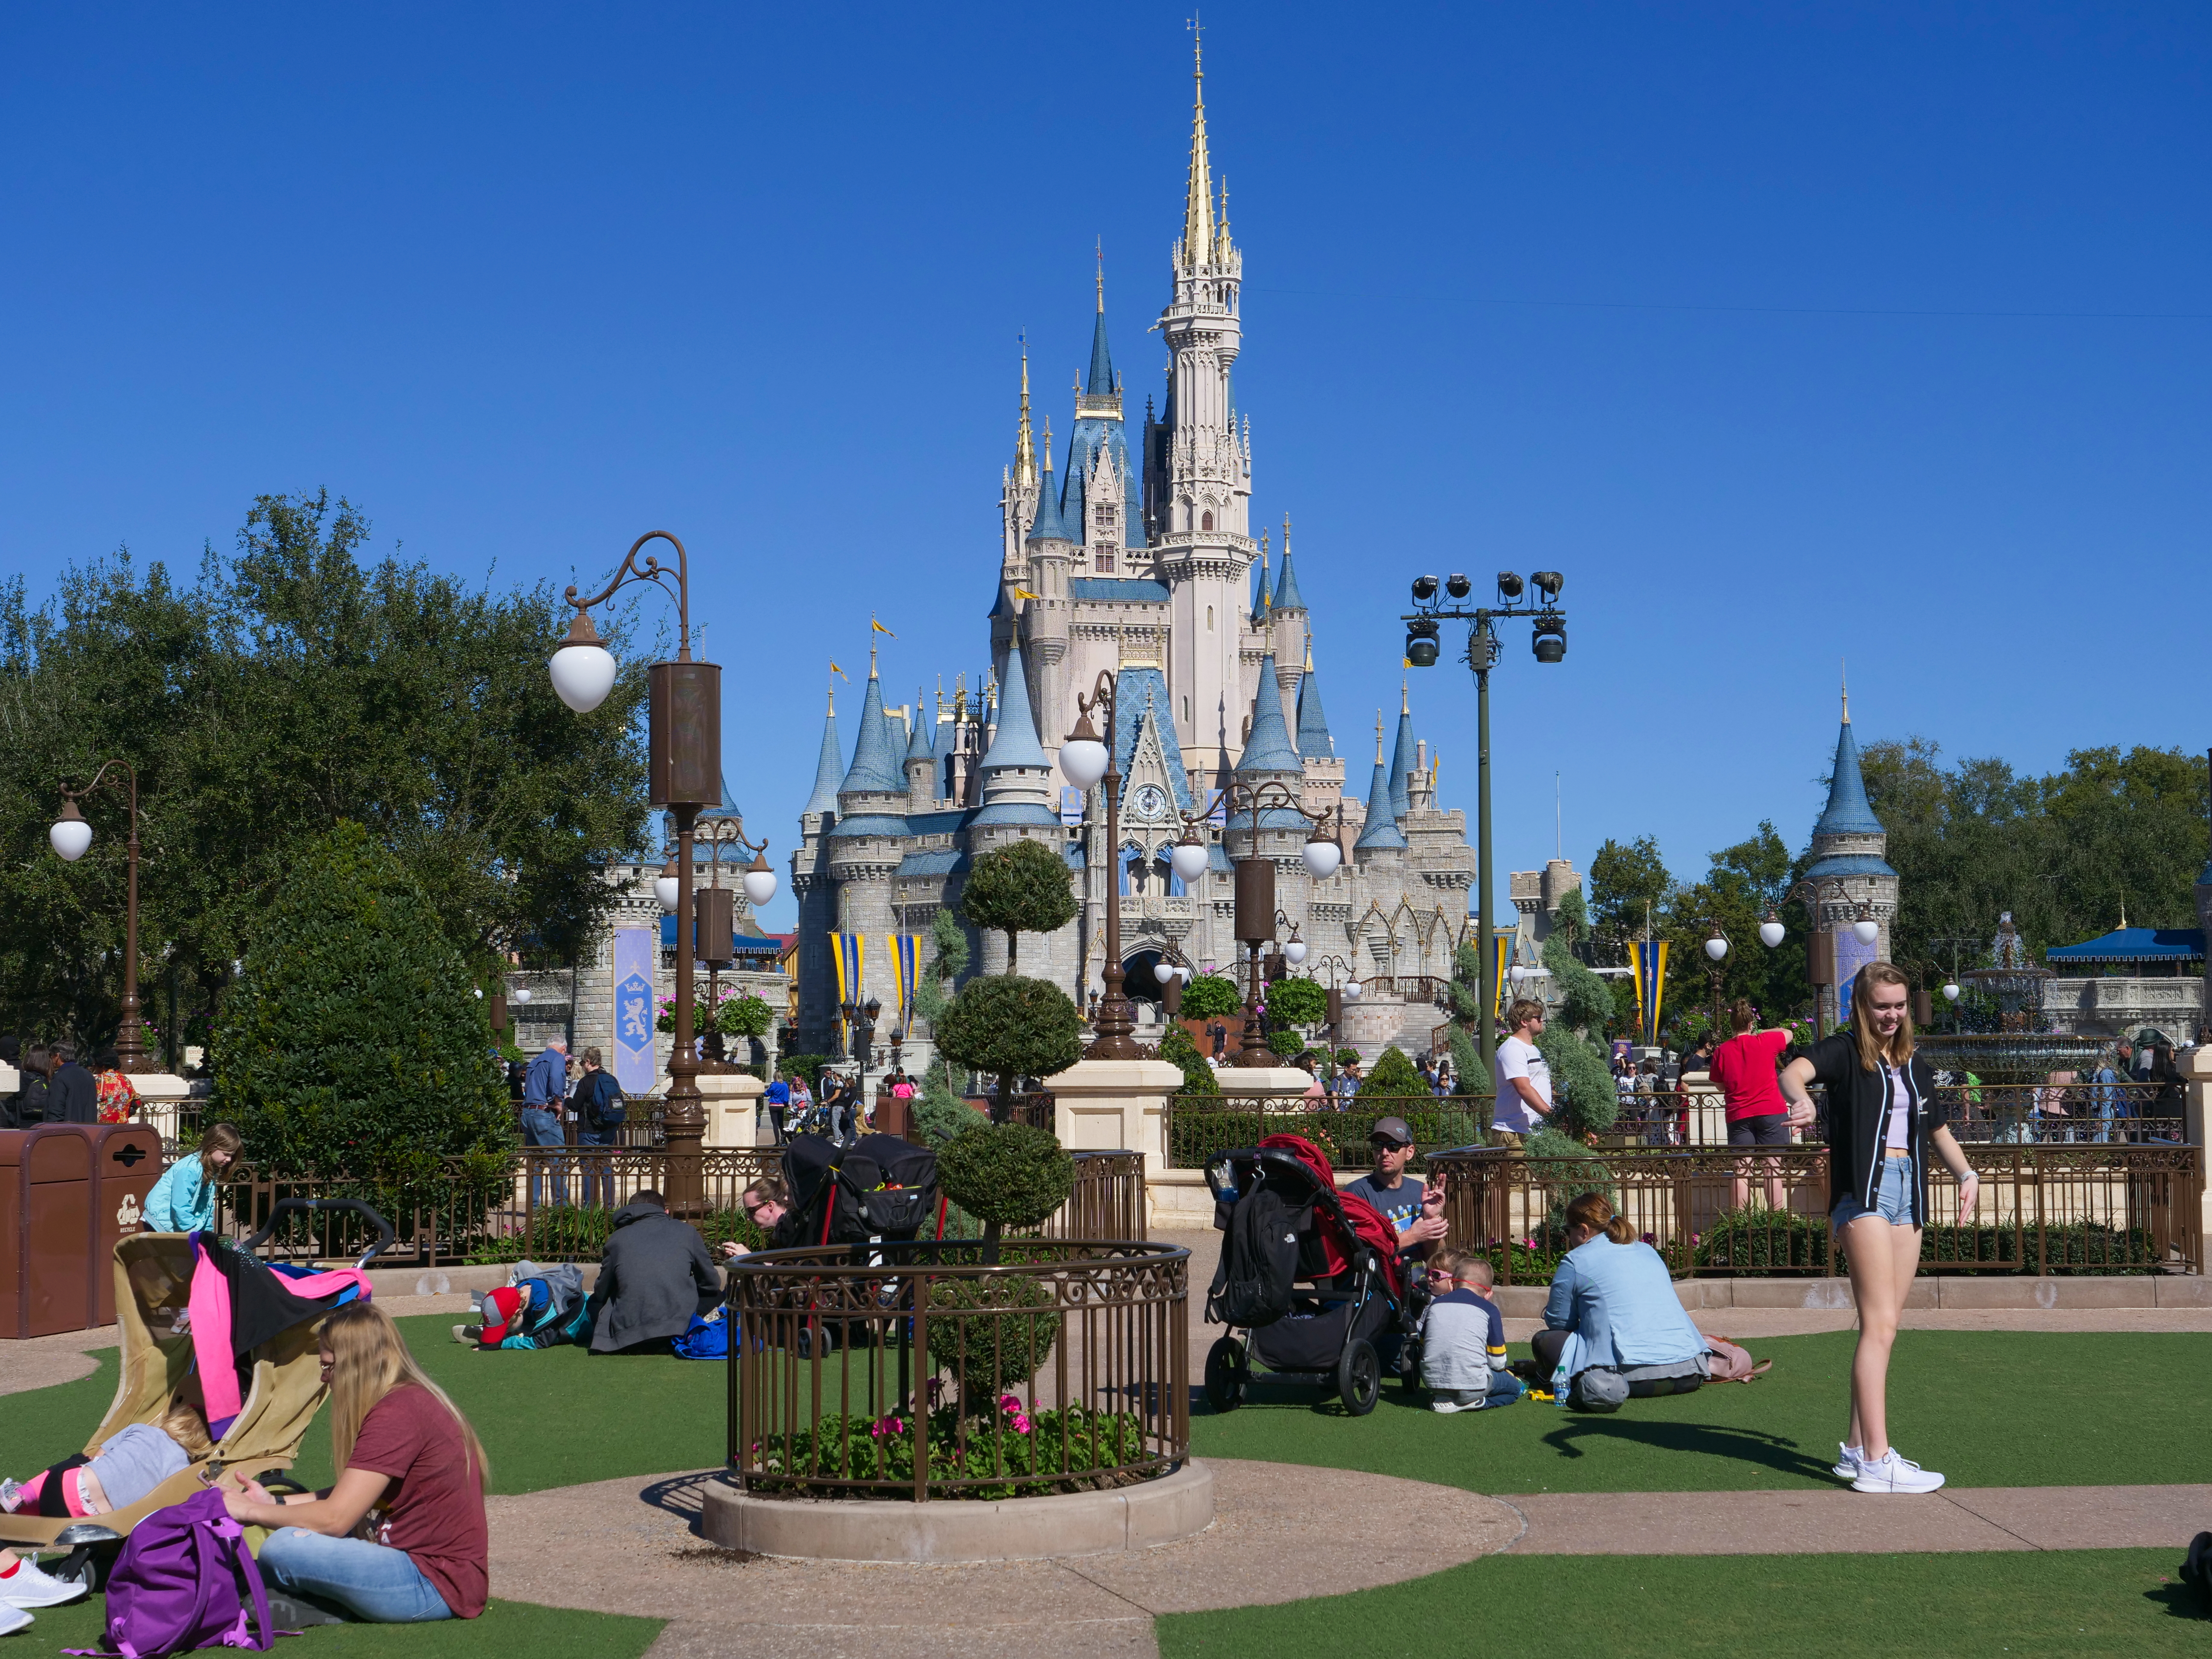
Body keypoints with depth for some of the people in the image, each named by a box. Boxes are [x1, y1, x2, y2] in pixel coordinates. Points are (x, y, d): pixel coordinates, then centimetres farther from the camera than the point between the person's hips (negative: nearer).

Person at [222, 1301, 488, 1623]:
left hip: (435, 1585, -11)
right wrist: (274, 1502, 12)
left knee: (284, 1547, -21)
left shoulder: (397, 1414, -18)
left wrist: (252, 1511, -5)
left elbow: (335, 1518, -17)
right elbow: (348, 1496, 18)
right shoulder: (413, 1400, 13)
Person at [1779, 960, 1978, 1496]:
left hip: (1908, 1195, 7)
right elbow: (1794, 1071, -22)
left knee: (1883, 1329, 9)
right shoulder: (1845, 1051, -2)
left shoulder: (1915, 1066, 19)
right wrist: (1801, 1098, -45)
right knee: (1880, 1325, -14)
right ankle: (1876, 1462, -16)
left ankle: (1858, 1449, 16)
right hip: (1864, 1190, -7)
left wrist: (1967, 1174, 11)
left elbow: (1938, 1130, 29)